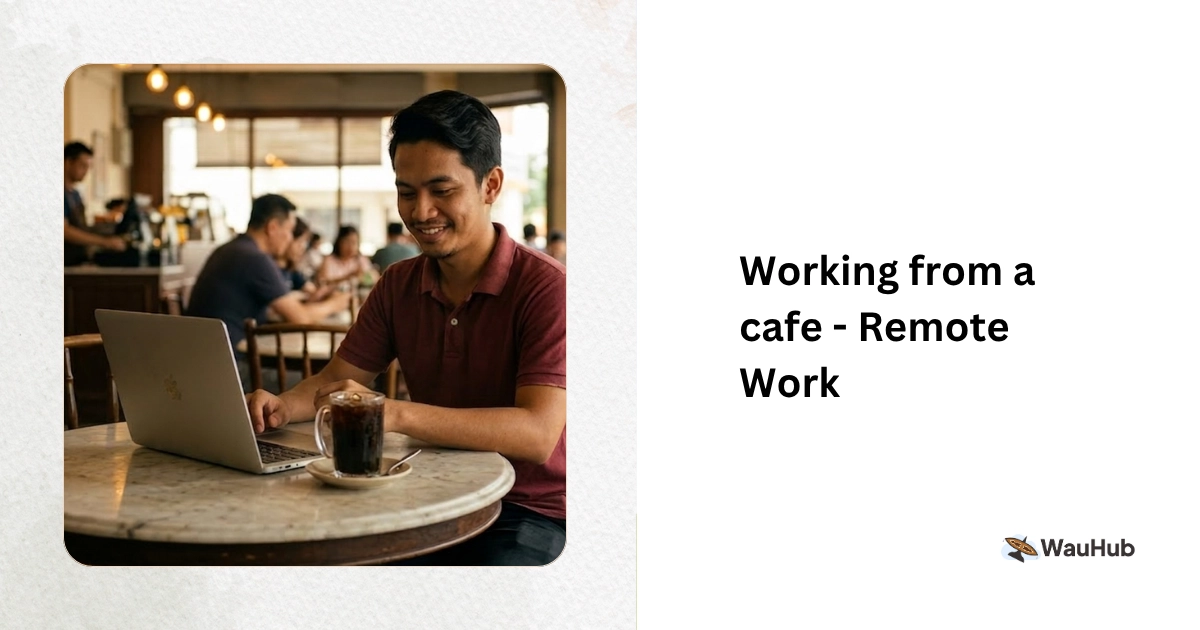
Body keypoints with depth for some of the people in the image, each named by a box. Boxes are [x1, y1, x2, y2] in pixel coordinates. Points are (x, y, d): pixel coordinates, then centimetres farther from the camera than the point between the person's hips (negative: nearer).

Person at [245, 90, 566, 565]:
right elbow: (336, 379, 11)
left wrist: (395, 414, -38)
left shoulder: (545, 288, -16)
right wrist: (281, 406, -14)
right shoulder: (399, 285, 7)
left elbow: (538, 433, -27)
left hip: (531, 510, -5)